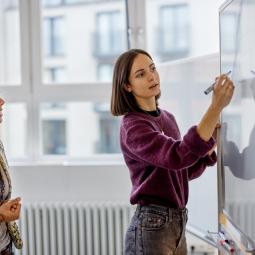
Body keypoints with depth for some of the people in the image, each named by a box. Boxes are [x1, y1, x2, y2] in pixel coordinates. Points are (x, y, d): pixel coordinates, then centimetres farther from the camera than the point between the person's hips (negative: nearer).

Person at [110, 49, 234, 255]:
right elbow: (179, 156, -31)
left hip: (178, 223, 8)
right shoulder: (133, 126, -16)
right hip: (151, 227, -8)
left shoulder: (167, 118, 10)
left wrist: (212, 141, 0)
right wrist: (216, 107, -34)